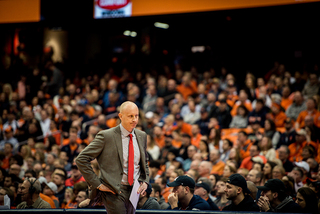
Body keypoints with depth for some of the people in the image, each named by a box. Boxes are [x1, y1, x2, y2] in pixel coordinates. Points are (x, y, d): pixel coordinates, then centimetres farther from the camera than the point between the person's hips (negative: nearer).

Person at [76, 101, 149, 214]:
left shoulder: (142, 136, 10)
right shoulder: (106, 136, -10)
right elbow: (81, 159, -10)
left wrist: (145, 181, 8)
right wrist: (97, 184, -12)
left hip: (134, 191, 6)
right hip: (114, 191, -6)